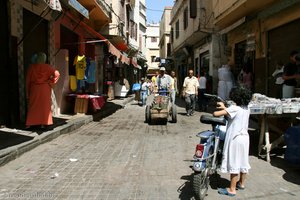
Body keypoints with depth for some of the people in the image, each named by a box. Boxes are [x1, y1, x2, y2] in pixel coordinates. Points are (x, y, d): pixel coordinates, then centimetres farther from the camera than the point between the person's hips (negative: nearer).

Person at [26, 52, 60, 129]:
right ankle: (43, 124, 9)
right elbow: (57, 74, -15)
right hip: (45, 89, -1)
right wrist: (51, 82, -5)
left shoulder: (31, 67, -2)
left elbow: (28, 80, 1)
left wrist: (27, 92, 8)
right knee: (45, 106, 7)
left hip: (34, 88, 1)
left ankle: (29, 124, 11)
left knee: (32, 106, 9)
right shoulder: (47, 67, -5)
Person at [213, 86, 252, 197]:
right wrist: (224, 107, 20)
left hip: (235, 139, -8)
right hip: (245, 137, 8)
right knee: (243, 161, 20)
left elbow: (216, 114, -25)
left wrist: (219, 110, -4)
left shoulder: (234, 108, -19)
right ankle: (241, 183, 37)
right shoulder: (247, 109, 4)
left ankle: (232, 189, 9)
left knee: (234, 164, 0)